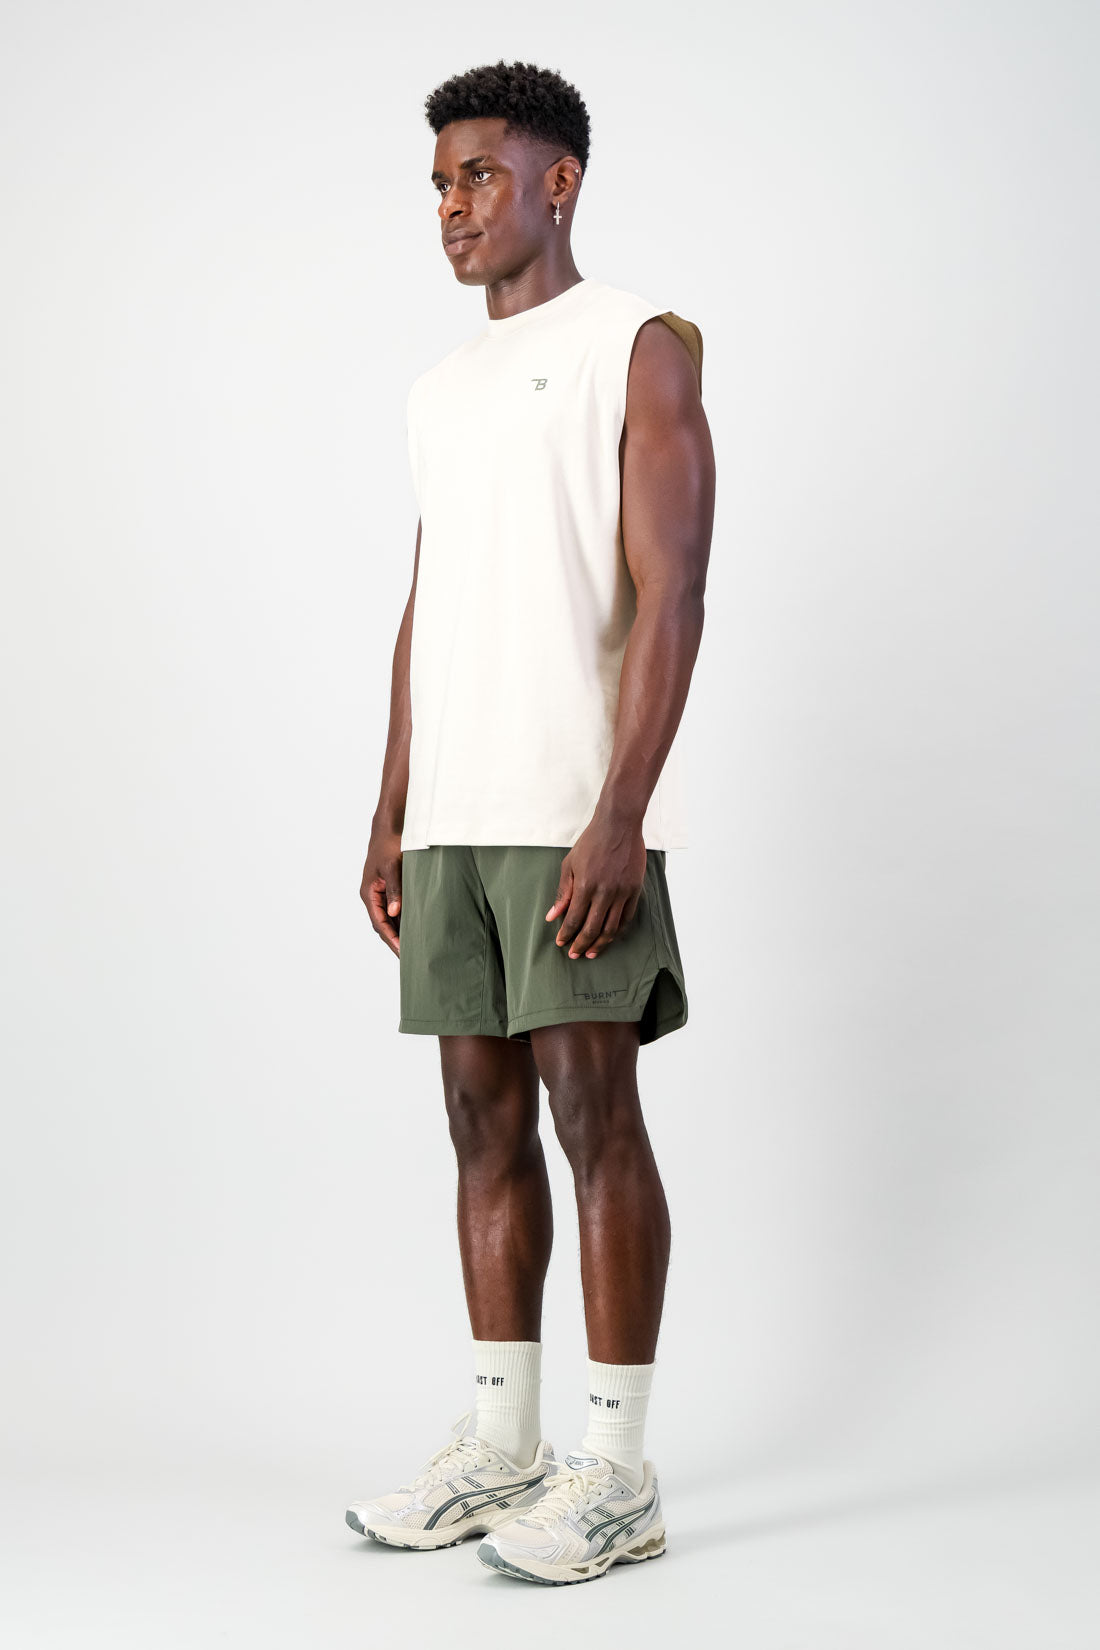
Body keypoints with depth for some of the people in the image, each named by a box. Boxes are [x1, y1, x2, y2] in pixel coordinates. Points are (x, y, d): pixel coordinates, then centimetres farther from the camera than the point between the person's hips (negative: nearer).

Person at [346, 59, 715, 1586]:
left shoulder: (640, 348, -1)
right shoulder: (441, 391, 21)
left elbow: (671, 600, -10)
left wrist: (619, 816, -20)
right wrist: (392, 817, 14)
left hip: (575, 815, -7)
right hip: (451, 817, 7)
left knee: (593, 1115, -6)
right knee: (484, 1121, 8)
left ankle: (617, 1473, 3)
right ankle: (502, 1448, 18)